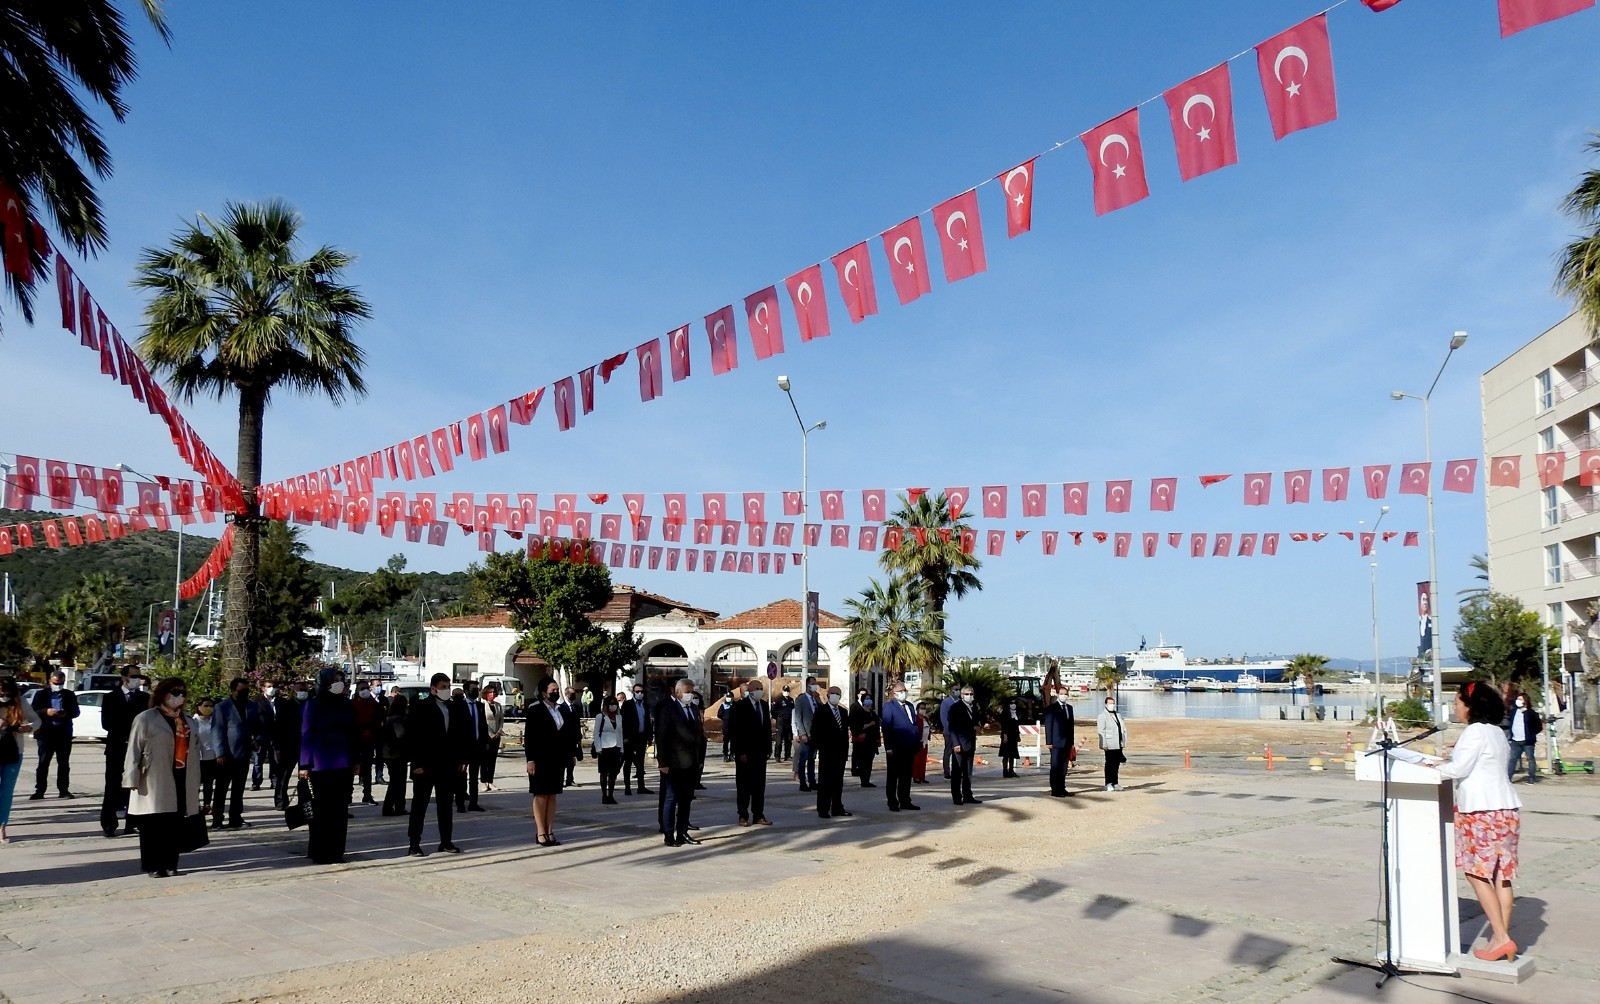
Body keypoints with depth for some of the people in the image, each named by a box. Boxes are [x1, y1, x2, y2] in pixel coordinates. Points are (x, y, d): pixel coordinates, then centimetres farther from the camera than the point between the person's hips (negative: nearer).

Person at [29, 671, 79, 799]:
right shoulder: (41, 694, 3)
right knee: (43, 763, 0)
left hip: (64, 734, 2)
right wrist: (46, 712, -20)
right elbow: (33, 712, -2)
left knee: (64, 764, 4)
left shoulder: (70, 695, 8)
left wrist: (67, 714, -14)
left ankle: (63, 790, 8)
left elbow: (76, 712, 7)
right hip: (46, 733, -2)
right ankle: (39, 791, 4)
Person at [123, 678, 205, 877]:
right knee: (154, 825, -2)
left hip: (181, 781, 5)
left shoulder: (188, 721, 17)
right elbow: (134, 750, -4)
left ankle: (170, 864, 13)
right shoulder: (145, 719, 0)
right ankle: (152, 865, 7)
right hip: (155, 783, -5)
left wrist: (196, 782, 15)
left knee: (176, 825, 4)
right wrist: (133, 780, -10)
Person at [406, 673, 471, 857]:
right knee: (419, 805, 4)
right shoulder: (420, 708, -7)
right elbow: (411, 737, -10)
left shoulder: (457, 708, 7)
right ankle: (414, 844, 8)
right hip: (425, 766, -5)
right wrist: (416, 763, -14)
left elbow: (465, 734, 10)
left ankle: (445, 841, 18)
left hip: (449, 765, 5)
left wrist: (463, 759, 4)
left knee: (446, 805, 11)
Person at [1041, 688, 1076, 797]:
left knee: (1064, 767, 8)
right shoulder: (1051, 708, -3)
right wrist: (1049, 742, -12)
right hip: (1056, 743, -6)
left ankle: (1062, 789, 13)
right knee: (1055, 767, -4)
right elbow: (1048, 726, -6)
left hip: (1067, 742, 6)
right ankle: (1055, 790, -2)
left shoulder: (1069, 707, 16)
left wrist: (1071, 742, 12)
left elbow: (1071, 725, 16)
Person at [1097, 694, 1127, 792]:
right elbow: (1101, 731, -10)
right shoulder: (1102, 716, -4)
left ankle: (1115, 783, 15)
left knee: (1116, 764, 9)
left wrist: (1125, 742, 10)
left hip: (1119, 744, 6)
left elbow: (1124, 729, 18)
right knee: (1110, 764, -4)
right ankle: (1108, 784, 1)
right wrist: (1104, 744, -16)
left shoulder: (1118, 715, 18)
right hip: (1110, 745, -6)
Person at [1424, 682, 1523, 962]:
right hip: (1506, 809, 9)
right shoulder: (1497, 732, 17)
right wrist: (1448, 762, 15)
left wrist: (1434, 766, 1)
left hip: (1483, 812, -9)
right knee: (1501, 876, 9)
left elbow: (1458, 769, -15)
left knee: (1477, 873, -4)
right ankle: (1502, 939, 12)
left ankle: (1501, 938, -6)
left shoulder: (1475, 732, -12)